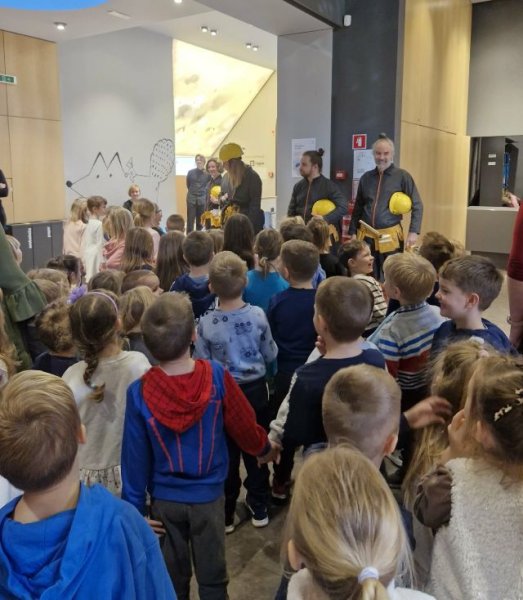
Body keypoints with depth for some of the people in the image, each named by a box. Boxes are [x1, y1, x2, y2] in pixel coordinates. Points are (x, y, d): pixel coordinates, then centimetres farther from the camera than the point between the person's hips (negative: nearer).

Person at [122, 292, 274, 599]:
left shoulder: (139, 392, -20)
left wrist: (135, 508, 2)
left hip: (164, 499, 1)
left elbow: (135, 458, -11)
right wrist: (264, 446, 14)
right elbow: (244, 427, -8)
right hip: (208, 495, 0)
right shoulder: (216, 376, -21)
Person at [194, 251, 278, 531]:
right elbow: (270, 355, -4)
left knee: (226, 453, 15)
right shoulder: (258, 316, -16)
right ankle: (258, 507, 32)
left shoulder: (205, 324, -21)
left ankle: (225, 513, 28)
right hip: (255, 390, 1)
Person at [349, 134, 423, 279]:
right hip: (366, 236, 4)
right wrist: (353, 232, 12)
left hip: (391, 236, -3)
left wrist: (413, 232, -13)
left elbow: (417, 206, -3)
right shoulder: (366, 177, 11)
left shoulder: (402, 176, -1)